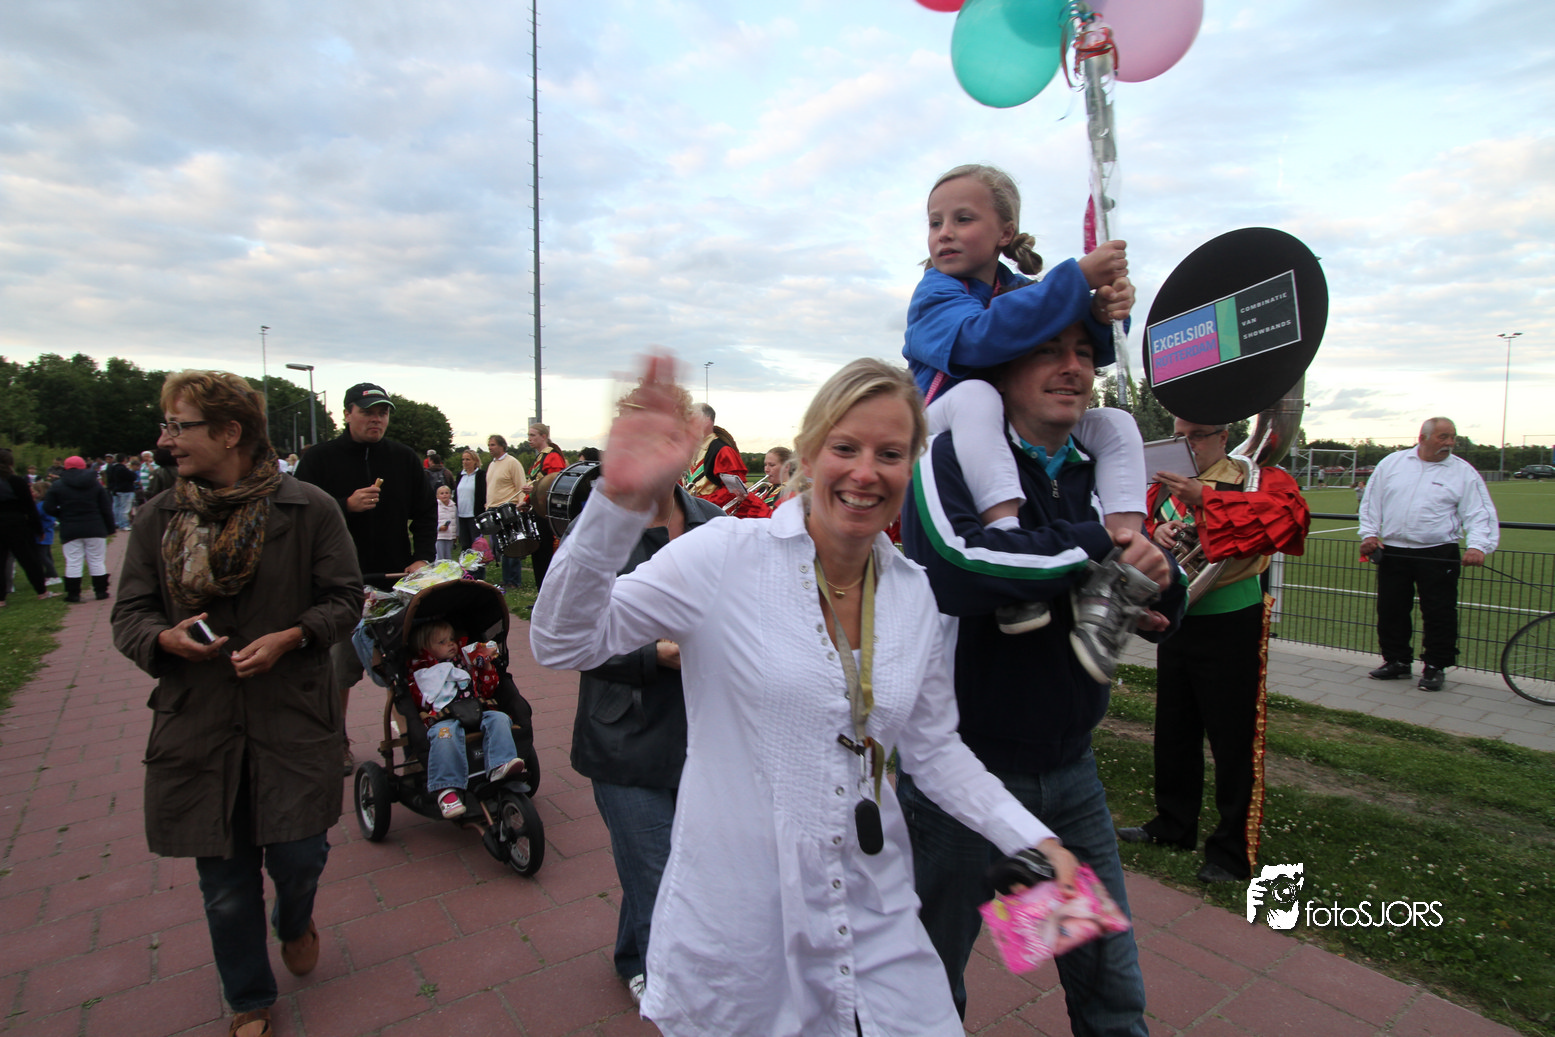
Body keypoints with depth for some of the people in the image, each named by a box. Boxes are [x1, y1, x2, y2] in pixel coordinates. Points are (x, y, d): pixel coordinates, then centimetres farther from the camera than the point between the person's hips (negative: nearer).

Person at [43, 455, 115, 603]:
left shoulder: (58, 485, -1)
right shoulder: (95, 484, 3)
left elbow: (48, 508, -4)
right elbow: (106, 508, 2)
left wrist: (64, 516, 14)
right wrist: (110, 528, 8)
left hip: (70, 530, -1)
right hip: (94, 529, 1)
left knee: (73, 562, 3)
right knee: (97, 561, 7)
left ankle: (73, 594, 5)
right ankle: (100, 591, 9)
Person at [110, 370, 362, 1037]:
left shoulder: (308, 509, -5)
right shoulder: (159, 518, 4)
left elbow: (345, 599, -1)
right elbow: (129, 613, 8)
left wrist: (290, 638, -18)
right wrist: (165, 639, -14)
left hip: (292, 721, -2)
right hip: (196, 725, 3)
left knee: (298, 857, 2)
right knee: (225, 885, 12)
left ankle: (295, 922, 42)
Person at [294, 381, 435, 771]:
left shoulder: (404, 458, 8)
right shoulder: (319, 458, 1)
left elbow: (426, 511, 10)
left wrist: (422, 558, -3)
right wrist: (347, 505, -19)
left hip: (396, 579, 2)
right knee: (339, 669, 7)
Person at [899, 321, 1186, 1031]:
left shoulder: (1097, 474, 5)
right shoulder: (951, 456, -15)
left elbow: (1158, 619, 8)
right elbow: (952, 564, -36)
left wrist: (1159, 580, -15)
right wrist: (1095, 544, -25)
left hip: (1070, 767, 6)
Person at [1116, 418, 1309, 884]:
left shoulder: (1252, 477, -9)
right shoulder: (1163, 488, 9)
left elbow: (1289, 513, -28)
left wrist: (1204, 499, -36)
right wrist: (1157, 534, -15)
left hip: (1231, 627, -6)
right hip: (1176, 622, 6)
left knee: (1232, 740, 3)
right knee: (1173, 732, 17)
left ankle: (1232, 852, 18)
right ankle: (1174, 826, 35)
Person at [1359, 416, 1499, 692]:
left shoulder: (1463, 472, 2)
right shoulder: (1391, 463, 8)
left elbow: (1479, 514, -3)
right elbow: (1371, 501, 13)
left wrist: (1478, 546, -19)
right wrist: (1369, 533, 2)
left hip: (1438, 554, -2)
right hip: (1393, 553, 2)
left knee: (1439, 613, 0)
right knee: (1390, 610, 8)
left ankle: (1435, 667, 14)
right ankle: (1397, 661, 23)